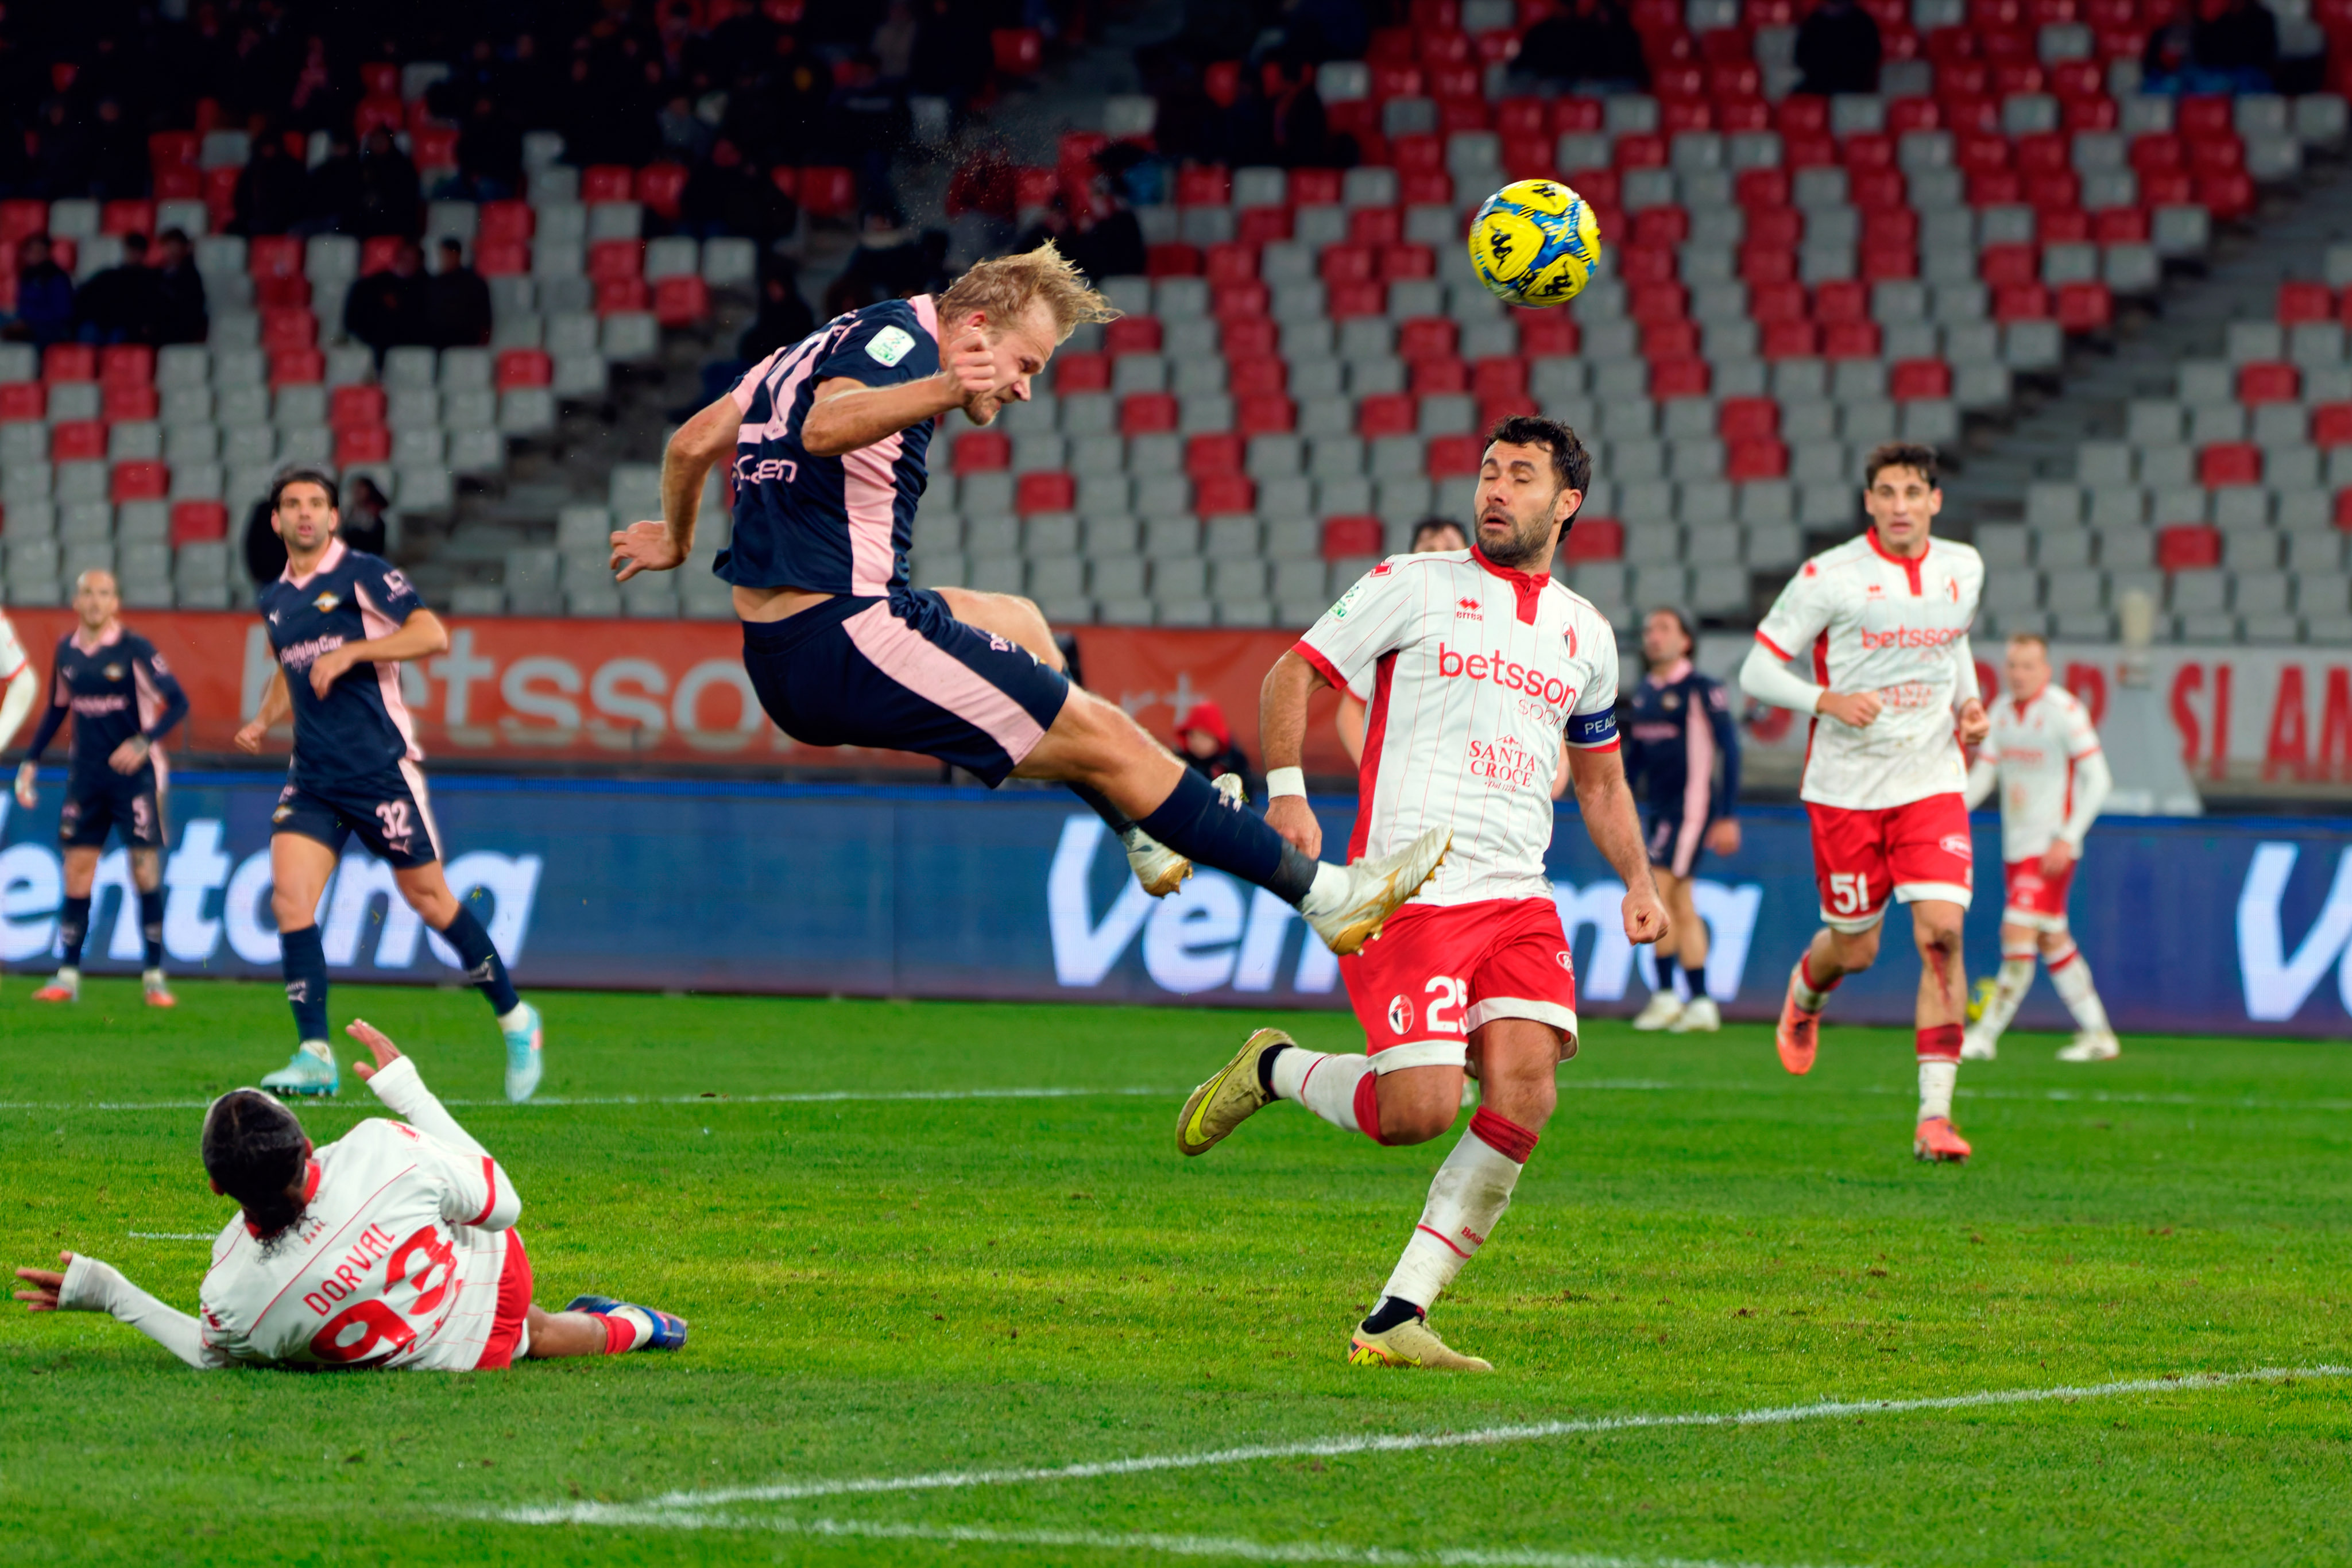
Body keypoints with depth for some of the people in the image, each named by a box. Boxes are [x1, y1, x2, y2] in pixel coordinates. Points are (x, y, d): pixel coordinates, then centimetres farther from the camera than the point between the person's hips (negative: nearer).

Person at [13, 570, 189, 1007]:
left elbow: (178, 702, -11)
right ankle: (68, 976, 4)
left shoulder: (133, 650, -9)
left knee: (145, 870, -6)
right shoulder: (67, 651, 6)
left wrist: (143, 743, -25)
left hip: (134, 774, -4)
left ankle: (154, 977, 1)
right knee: (77, 870, 0)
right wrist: (30, 763, 14)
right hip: (86, 776, 4)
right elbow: (57, 710, 19)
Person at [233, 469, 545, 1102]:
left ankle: (515, 1020, 21)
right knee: (290, 894, -12)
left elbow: (432, 634, -15)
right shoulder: (274, 598, 14)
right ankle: (315, 1056, -11)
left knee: (429, 899, 2)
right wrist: (263, 721, 14)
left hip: (380, 766, -6)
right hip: (312, 776, 6)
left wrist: (350, 650, -21)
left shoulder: (362, 574, -6)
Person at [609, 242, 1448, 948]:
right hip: (847, 639, -10)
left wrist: (675, 540, 40)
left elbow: (692, 443, 22)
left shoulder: (834, 340, 17)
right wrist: (941, 391, -48)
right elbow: (823, 426, -33)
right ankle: (1326, 895, -6)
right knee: (1107, 740, -7)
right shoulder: (899, 334, -11)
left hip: (775, 653, 10)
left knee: (1019, 623, 32)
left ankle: (1146, 838, 41)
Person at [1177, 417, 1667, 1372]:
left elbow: (1600, 778, 29)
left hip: (1518, 898, 5)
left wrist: (1638, 882, 15)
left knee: (1524, 1100, -16)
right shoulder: (1415, 586, 3)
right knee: (1420, 1108, -18)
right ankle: (1273, 1070, 15)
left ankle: (1394, 1322, -8)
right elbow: (1293, 672, 3)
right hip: (1410, 890, -5)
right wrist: (1286, 790, -12)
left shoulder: (1586, 634, 18)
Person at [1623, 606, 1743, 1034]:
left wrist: (1728, 817, -13)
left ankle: (1665, 995, -9)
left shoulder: (1701, 690, -9)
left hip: (1693, 806, -8)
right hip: (1661, 809, 8)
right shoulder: (1643, 693, 13)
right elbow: (1636, 753, 23)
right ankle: (1701, 1003, 11)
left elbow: (1729, 749, -10)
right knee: (1680, 907, 7)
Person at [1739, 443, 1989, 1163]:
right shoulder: (1829, 577, -9)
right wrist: (1829, 701, -23)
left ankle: (1935, 1112, -13)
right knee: (1854, 948, 6)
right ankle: (1804, 995, 46)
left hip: (1932, 782, 2)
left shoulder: (1963, 570, 5)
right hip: (1846, 788, -2)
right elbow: (1757, 671, -7)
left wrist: (1969, 704, 7)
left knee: (1942, 934, -15)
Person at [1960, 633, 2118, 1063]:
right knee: (2052, 940, 11)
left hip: (2051, 847, -8)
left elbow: (2097, 780, -12)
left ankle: (1985, 1036, -9)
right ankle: (2098, 1034, 19)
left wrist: (2068, 838, -19)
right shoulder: (2002, 710, 9)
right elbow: (1983, 773, 13)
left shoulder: (2065, 712, -12)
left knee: (2018, 934, -13)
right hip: (2016, 846, 8)